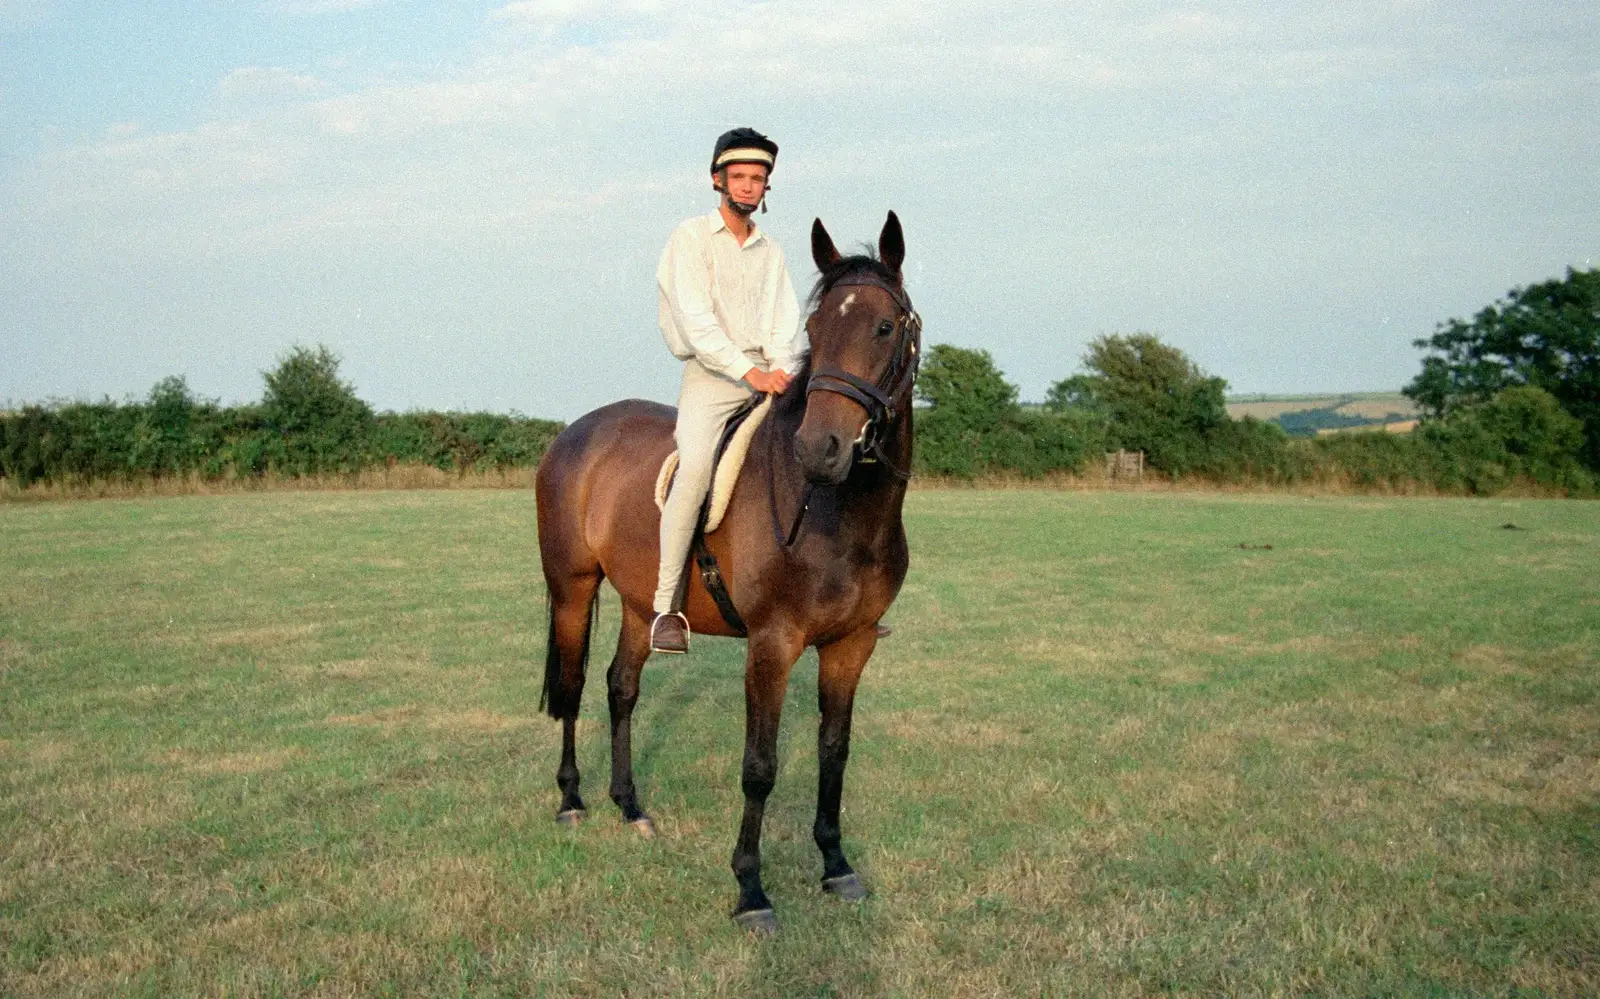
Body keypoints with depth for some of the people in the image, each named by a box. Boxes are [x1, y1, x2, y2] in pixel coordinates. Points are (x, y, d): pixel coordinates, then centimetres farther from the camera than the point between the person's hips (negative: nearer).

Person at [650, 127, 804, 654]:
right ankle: (666, 605, -26)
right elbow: (696, 320, -10)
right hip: (710, 376, -5)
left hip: (767, 377, 5)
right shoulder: (691, 237, 2)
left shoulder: (770, 251, 18)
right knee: (695, 465, -31)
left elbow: (784, 321, 7)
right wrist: (748, 371, -21)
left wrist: (781, 369, -15)